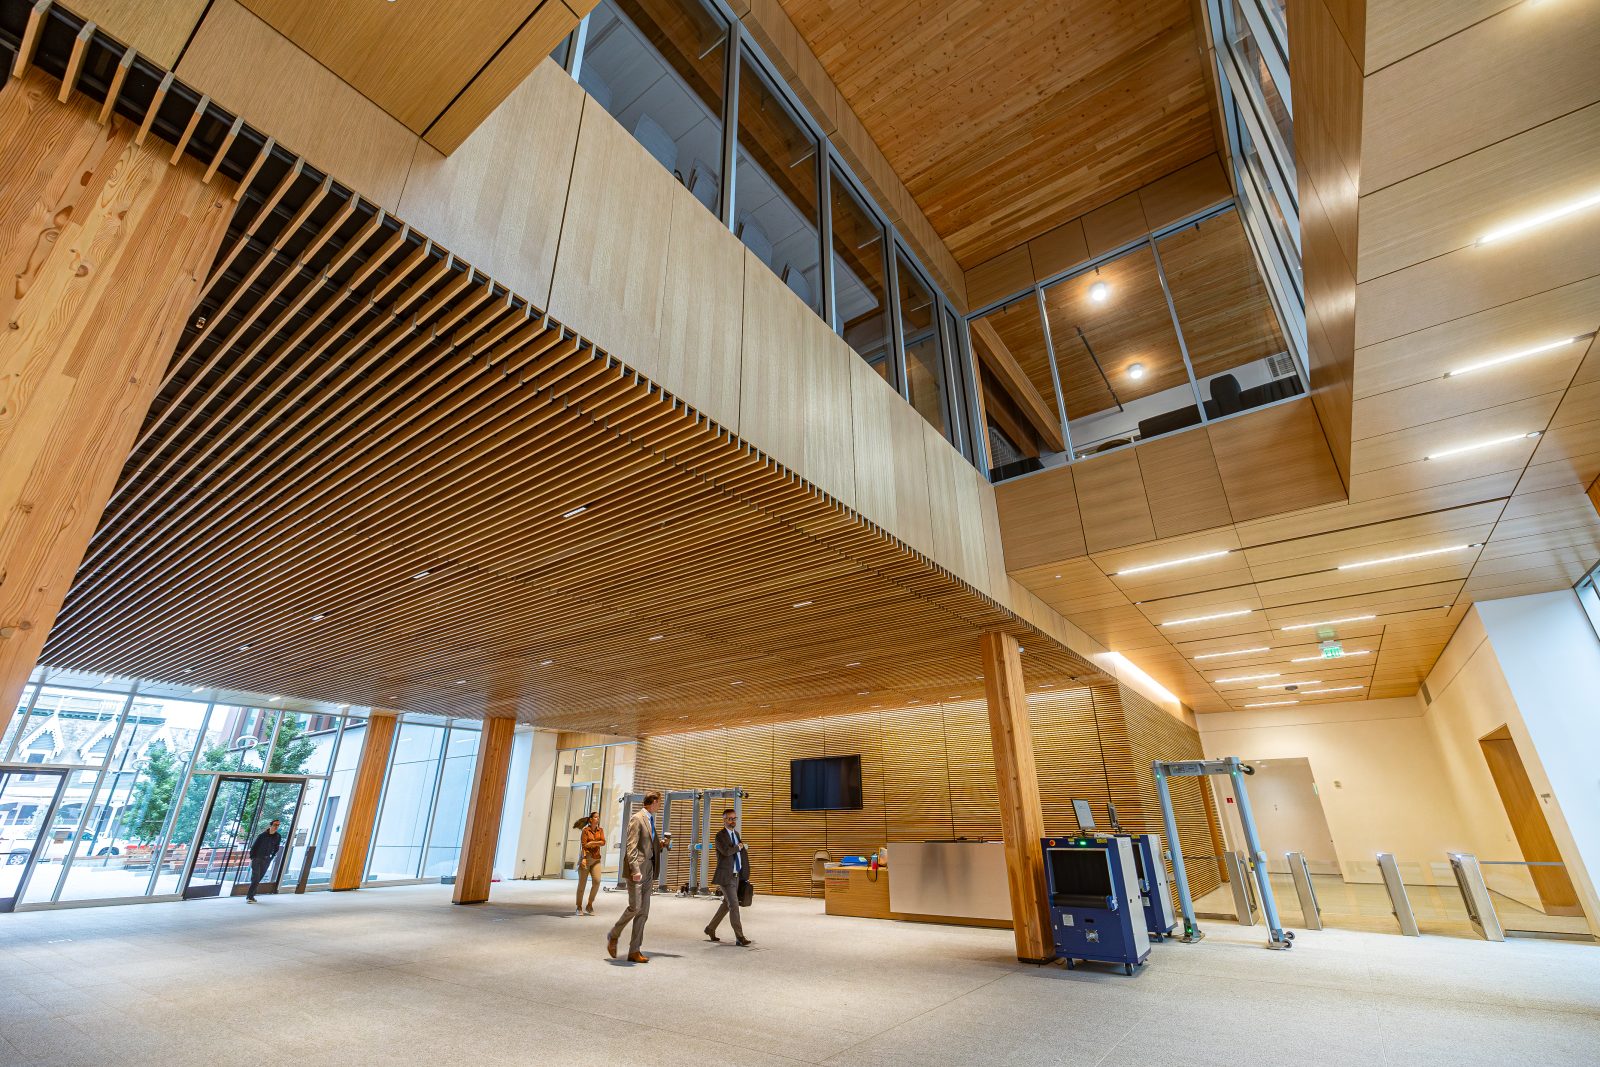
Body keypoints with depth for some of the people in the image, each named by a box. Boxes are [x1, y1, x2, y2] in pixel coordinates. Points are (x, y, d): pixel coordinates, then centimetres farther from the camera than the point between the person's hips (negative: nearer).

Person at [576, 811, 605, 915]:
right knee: (582, 883, 1)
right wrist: (584, 858, -21)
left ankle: (589, 906, 8)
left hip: (596, 859, 3)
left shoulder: (600, 830, 9)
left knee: (597, 881, -8)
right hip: (586, 857, -3)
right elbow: (584, 845, -11)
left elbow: (603, 843, -2)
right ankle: (579, 907, 14)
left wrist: (593, 843, -15)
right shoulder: (585, 830, -3)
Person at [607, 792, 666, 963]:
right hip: (637, 870, -8)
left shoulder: (651, 820, 17)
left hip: (648, 870, 8)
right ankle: (614, 936, 13)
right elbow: (631, 847, -17)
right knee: (635, 907, -10)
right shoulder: (637, 818, -10)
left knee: (643, 912, 7)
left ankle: (634, 951, 13)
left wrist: (661, 845, 12)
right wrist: (635, 870, -23)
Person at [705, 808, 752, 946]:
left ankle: (711, 928, 31)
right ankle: (740, 937, -2)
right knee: (734, 905, -8)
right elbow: (726, 851, -30)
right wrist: (738, 847, -13)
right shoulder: (720, 835, -14)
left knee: (726, 904, 16)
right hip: (725, 876, -8)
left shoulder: (736, 833, 12)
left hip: (736, 876, 8)